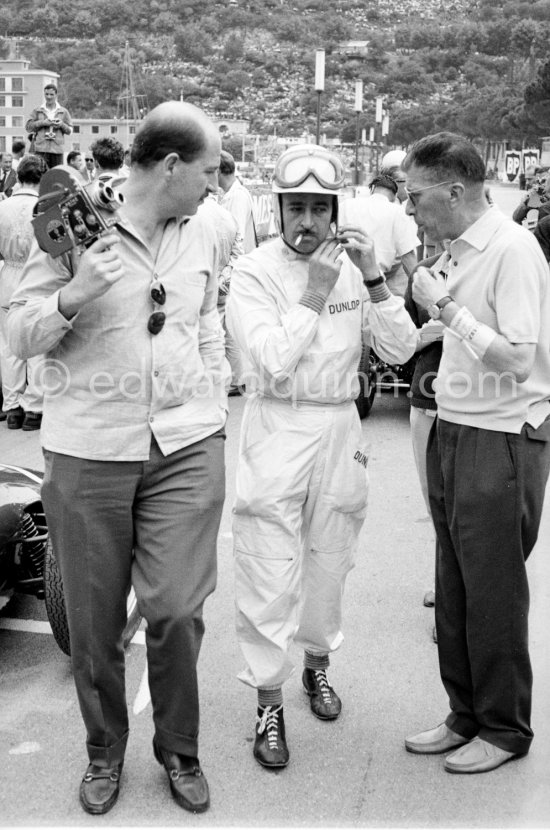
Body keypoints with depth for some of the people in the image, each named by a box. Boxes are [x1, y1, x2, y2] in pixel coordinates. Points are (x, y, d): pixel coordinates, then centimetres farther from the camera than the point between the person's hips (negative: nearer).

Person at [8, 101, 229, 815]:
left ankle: (179, 749, 24)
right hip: (89, 450, -2)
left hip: (187, 445, 3)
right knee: (94, 617, 9)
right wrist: (73, 294, -21)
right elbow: (19, 336, -3)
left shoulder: (201, 235, 9)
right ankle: (105, 749, 32)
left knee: (177, 608, -1)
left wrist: (214, 403, 14)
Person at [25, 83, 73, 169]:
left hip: (57, 149, 1)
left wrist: (62, 125, -7)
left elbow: (70, 130, 13)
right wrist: (42, 123, -7)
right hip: (40, 149, -1)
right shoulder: (37, 111, 11)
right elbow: (28, 126, 4)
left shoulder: (64, 112, 13)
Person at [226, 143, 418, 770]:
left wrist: (372, 279, -14)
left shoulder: (353, 264, 3)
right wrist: (315, 290, -22)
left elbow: (401, 350, -3)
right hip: (276, 429, -3)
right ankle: (269, 702, 14)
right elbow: (272, 363, -18)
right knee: (269, 572, -1)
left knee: (329, 560, 17)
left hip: (340, 427, 4)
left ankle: (317, 663, 41)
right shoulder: (253, 272, -7)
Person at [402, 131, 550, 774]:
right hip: (453, 433, 8)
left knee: (493, 593, 4)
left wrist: (446, 307, -20)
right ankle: (466, 716, 30)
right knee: (454, 590, 15)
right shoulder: (461, 250, 10)